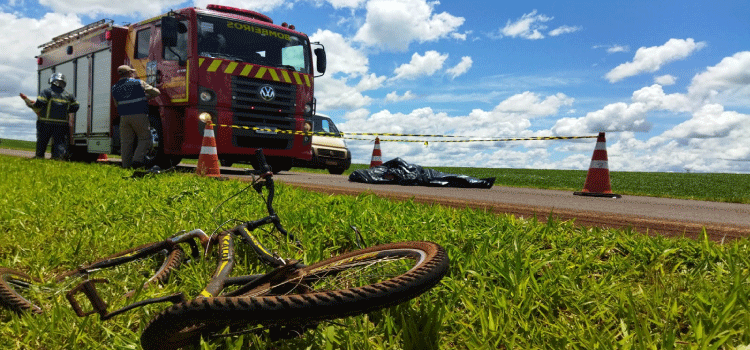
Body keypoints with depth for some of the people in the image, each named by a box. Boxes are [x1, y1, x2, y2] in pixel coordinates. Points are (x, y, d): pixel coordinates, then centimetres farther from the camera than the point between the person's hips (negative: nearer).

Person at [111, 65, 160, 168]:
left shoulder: (115, 88, 11)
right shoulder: (138, 83, -1)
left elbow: (117, 104, 21)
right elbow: (156, 92, 2)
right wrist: (146, 97, 21)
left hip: (124, 117, 4)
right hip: (139, 116, -4)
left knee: (126, 142, 7)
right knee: (144, 139, 5)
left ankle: (126, 165, 6)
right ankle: (138, 159, -12)